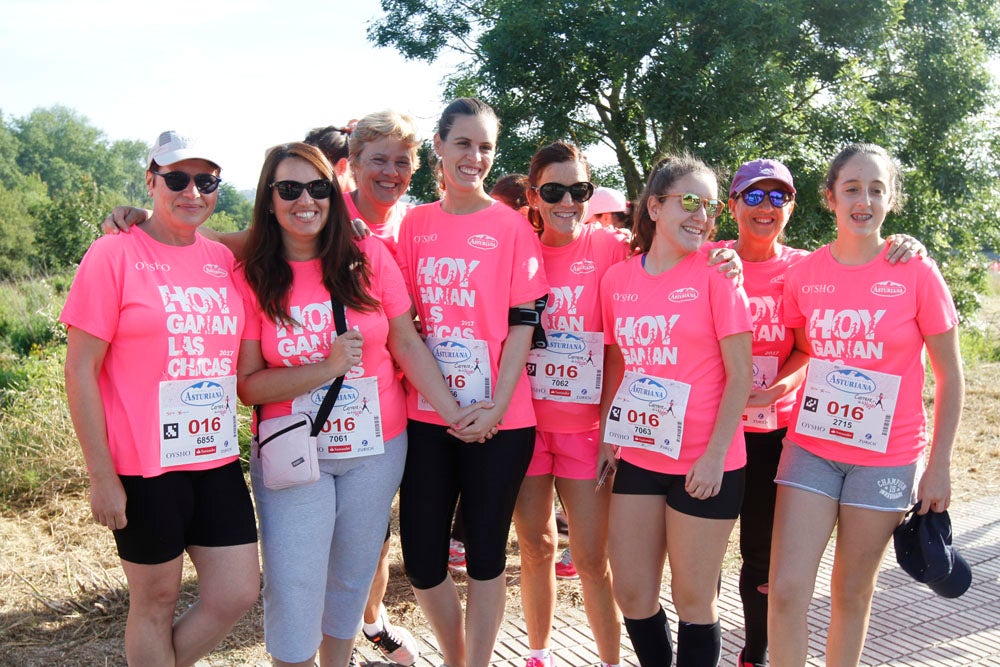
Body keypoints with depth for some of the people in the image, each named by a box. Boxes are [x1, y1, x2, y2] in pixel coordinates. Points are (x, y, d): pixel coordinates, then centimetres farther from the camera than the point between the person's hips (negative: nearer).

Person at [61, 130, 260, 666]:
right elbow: (79, 369, -9)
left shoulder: (223, 259, 7)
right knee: (156, 601, 10)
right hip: (145, 465, -5)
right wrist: (102, 475, -11)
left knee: (237, 594, 9)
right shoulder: (115, 254, -8)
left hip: (217, 460, 5)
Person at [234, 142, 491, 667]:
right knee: (293, 590, 0)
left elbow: (408, 344, -1)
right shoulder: (253, 278, -6)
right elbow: (247, 384, -8)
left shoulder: (369, 257, -3)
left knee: (351, 578, 16)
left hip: (377, 448, 2)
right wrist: (328, 366, -20)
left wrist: (453, 413, -9)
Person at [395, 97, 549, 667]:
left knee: (486, 555, 8)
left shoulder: (511, 225, -2)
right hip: (426, 416, 3)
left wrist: (495, 408, -12)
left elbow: (523, 323, -5)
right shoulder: (415, 223, 8)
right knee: (422, 560, 7)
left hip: (498, 420, -3)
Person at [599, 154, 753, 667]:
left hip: (705, 463, -4)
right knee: (632, 594, 12)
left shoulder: (714, 272, -7)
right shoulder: (617, 278, 5)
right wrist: (607, 436, 6)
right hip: (638, 457, 4)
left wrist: (715, 455, -13)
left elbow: (740, 373, -9)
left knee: (693, 599, 8)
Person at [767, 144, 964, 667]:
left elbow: (949, 375, -2)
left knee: (852, 593, 10)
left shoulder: (916, 273, -7)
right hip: (811, 447, 2)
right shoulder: (804, 273, -1)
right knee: (786, 589, -4)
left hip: (886, 457, -1)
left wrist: (939, 465, -3)